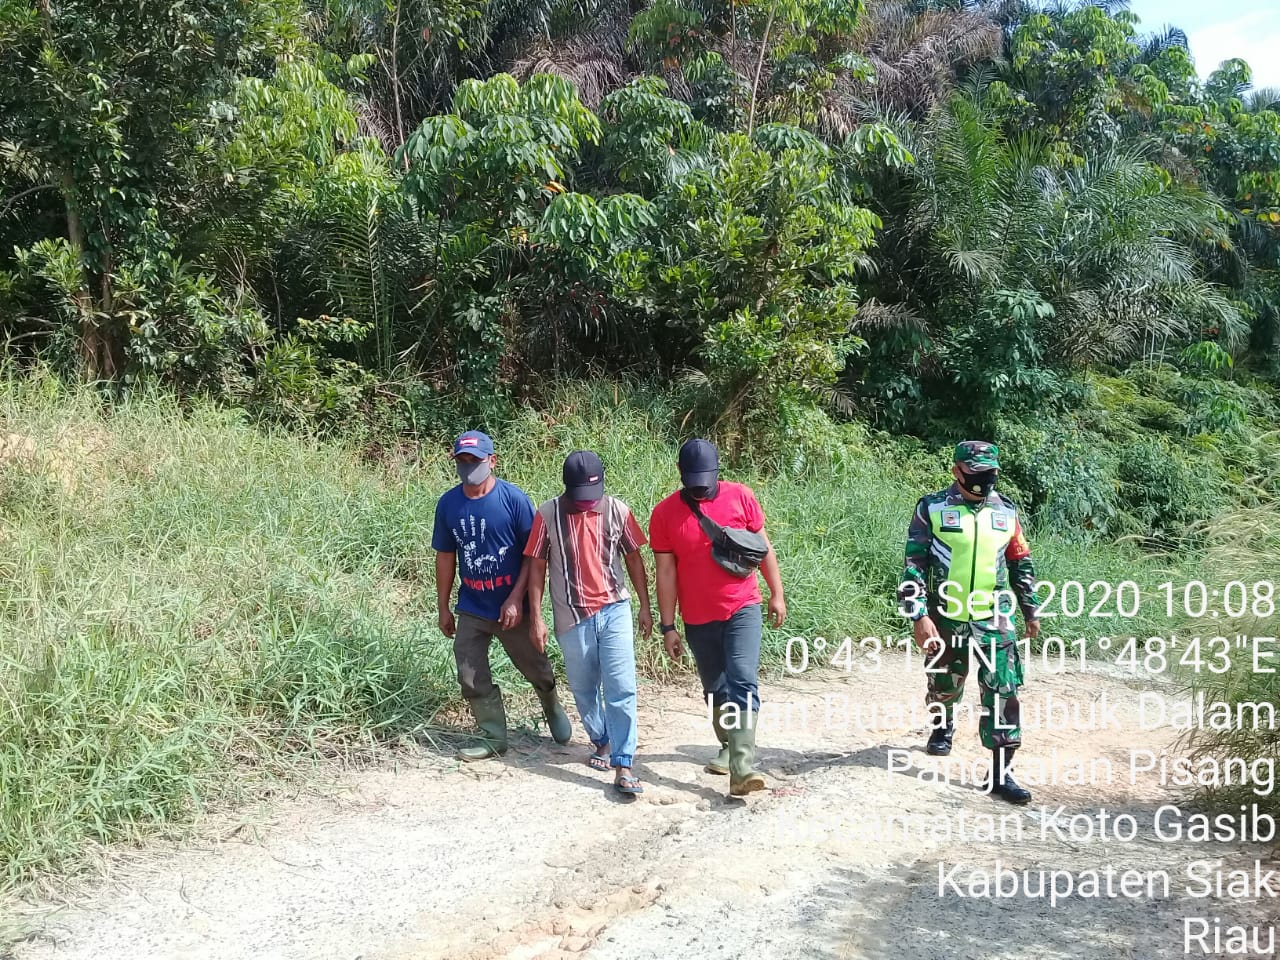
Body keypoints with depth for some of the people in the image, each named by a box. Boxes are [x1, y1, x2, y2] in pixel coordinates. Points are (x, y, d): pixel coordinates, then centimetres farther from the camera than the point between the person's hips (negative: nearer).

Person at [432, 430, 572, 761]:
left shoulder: (514, 498, -15)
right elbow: (445, 557, 7)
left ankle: (553, 708, 45)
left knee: (535, 668, 15)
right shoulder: (448, 504, -2)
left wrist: (516, 599, -18)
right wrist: (443, 607, 9)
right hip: (471, 609, 3)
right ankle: (494, 738, 22)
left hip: (512, 606, -3)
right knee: (472, 679, 5)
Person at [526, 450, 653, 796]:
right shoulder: (548, 515, -7)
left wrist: (645, 606, 8)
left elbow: (633, 558, 7)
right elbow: (537, 567, -2)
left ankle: (623, 766, -6)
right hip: (572, 617, 1)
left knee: (621, 689, -8)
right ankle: (602, 741, 37)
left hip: (614, 611, 0)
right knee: (583, 689, 13)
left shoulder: (617, 510, -4)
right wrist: (536, 618, -4)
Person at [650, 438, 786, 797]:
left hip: (743, 609, -1)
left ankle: (742, 768, -19)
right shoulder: (664, 514, -6)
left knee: (743, 682, -15)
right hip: (698, 619, 2)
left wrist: (777, 594, 4)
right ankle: (729, 747, 36)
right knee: (715, 690, 15)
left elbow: (763, 547, 5)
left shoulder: (740, 496, -5)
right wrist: (668, 626, -4)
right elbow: (666, 572, -4)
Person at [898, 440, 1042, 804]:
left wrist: (1032, 610, 19)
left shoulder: (1006, 511, 5)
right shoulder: (932, 509, -6)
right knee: (944, 684, 16)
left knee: (1003, 692, -7)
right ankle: (943, 727, 48)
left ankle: (1001, 772, -1)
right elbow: (914, 567, -8)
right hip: (946, 617, -1)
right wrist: (919, 616, -15)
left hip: (994, 619, 2)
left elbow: (1021, 565, 15)